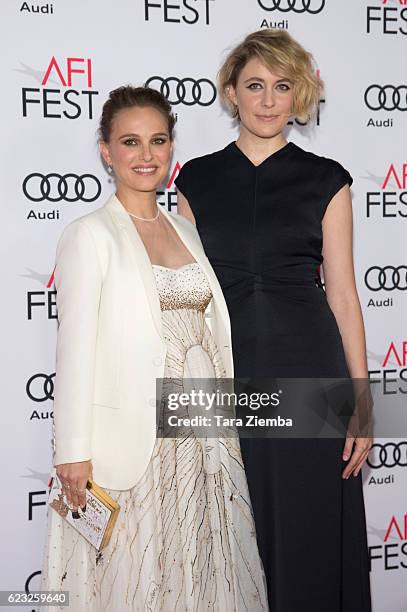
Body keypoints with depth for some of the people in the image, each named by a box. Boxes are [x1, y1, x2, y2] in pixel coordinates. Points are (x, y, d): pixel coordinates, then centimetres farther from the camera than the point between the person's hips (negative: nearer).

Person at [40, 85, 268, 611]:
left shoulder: (185, 230, 12)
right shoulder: (89, 235, -6)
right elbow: (74, 347, -11)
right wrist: (73, 450, -14)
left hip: (203, 432, 6)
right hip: (131, 439, -5)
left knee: (202, 567, 14)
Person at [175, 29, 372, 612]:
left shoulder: (325, 180, 3)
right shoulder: (198, 180, 7)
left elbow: (342, 293, 2)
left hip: (307, 369, -1)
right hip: (225, 371, 1)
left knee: (307, 535, 6)